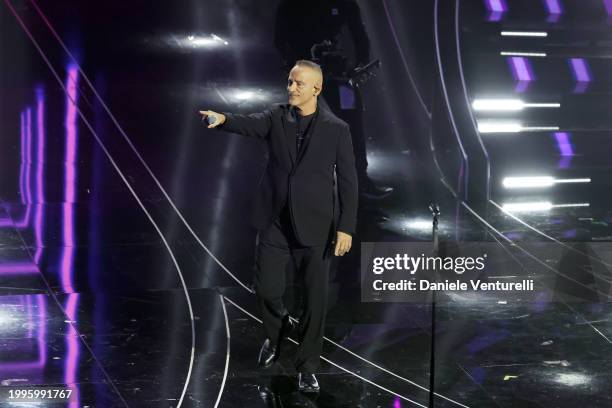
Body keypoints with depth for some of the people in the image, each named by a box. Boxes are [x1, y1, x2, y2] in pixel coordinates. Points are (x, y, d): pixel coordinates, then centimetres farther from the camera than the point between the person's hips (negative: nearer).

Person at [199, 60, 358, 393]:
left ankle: (306, 366, 19)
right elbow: (250, 124, -20)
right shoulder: (275, 117, 1)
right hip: (274, 221, 2)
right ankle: (277, 333, 38)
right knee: (266, 287, 5)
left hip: (315, 225, -2)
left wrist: (346, 227, -10)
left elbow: (348, 181, -3)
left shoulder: (336, 129, -3)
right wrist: (223, 119, -43)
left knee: (315, 298, 3)